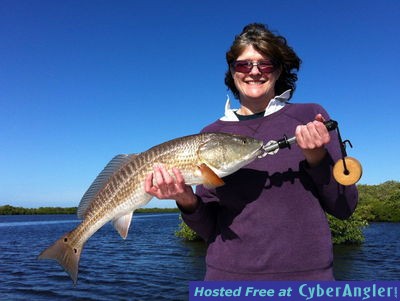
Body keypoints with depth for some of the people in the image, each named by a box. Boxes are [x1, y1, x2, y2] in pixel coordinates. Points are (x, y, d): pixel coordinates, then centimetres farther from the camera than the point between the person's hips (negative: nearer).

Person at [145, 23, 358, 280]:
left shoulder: (311, 117, -3)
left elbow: (345, 207, -3)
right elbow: (210, 227, 1)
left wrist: (316, 156, -18)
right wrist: (187, 200, -18)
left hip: (305, 271, 0)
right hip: (228, 272, 1)